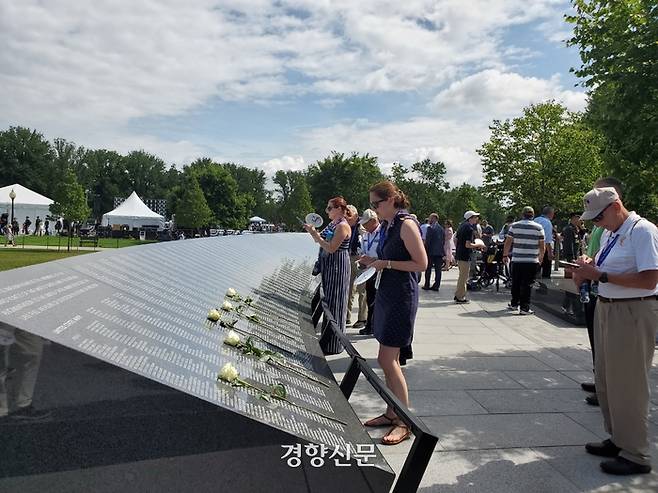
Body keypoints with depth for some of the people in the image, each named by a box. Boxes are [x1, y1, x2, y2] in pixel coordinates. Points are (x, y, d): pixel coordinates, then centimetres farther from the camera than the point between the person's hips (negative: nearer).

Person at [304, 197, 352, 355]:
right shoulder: (332, 224, 12)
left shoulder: (342, 226, -16)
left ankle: (334, 345, 10)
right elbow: (320, 241, 14)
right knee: (327, 301, 16)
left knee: (334, 303, -1)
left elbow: (331, 248, -22)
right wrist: (313, 231, -1)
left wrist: (315, 234, -18)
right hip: (327, 266, 9)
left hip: (337, 267, -9)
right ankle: (326, 340, 29)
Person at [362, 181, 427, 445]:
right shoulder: (387, 225, 12)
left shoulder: (406, 224, -14)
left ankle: (405, 423, 6)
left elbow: (421, 263, -16)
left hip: (401, 297, -9)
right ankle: (391, 413, 27)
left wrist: (386, 263, -18)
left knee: (387, 359, -6)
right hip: (386, 294, 9)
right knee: (389, 359, 14)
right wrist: (373, 261, 6)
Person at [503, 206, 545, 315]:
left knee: (515, 283, 14)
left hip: (517, 260, 1)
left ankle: (514, 304, 26)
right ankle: (524, 308, 0)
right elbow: (542, 246, 2)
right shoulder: (539, 227, 0)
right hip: (532, 261, -1)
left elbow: (508, 242, 3)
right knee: (527, 284, 1)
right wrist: (541, 258, 15)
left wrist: (505, 255, 13)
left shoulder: (514, 226, 2)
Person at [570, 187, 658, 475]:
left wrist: (600, 275, -24)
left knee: (627, 384, 2)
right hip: (606, 308, 9)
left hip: (633, 313, -9)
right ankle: (618, 440, 35)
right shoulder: (609, 233, 9)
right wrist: (588, 270, 0)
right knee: (605, 379, 18)